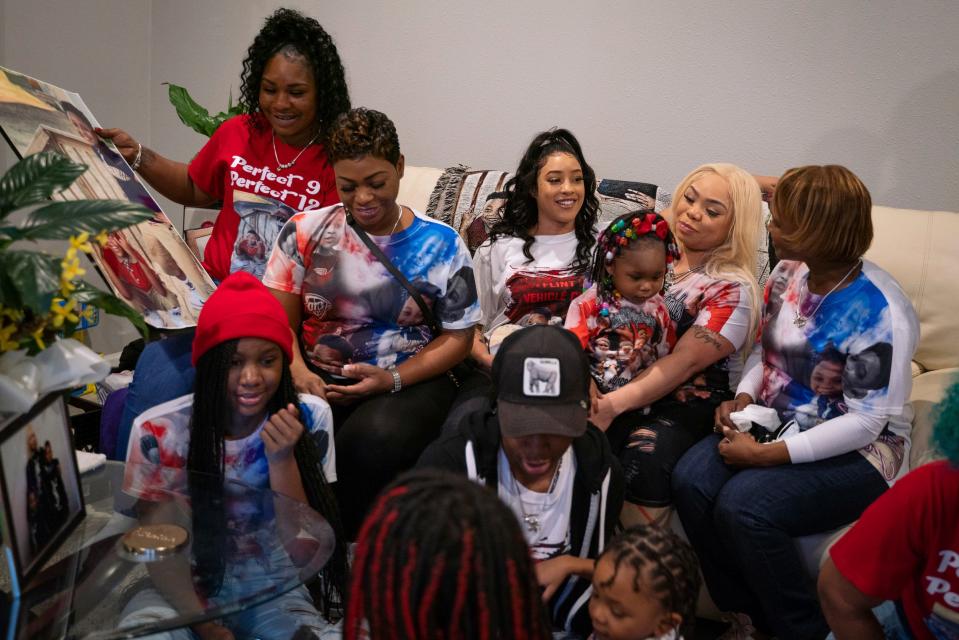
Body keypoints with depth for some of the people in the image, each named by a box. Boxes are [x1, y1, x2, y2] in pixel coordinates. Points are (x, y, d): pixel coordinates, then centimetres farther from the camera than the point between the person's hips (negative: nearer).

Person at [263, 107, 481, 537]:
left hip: (408, 381, -1)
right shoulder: (305, 232, 7)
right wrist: (298, 372, -16)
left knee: (377, 441, -35)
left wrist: (392, 379, -11)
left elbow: (457, 337, 4)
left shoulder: (441, 245, 2)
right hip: (319, 380, 2)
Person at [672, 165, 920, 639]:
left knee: (743, 507, -29)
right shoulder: (789, 273, 0)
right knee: (690, 481, -19)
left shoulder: (879, 311, -22)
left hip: (856, 451, -7)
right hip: (778, 422, 7)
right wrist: (743, 396, -6)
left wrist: (767, 455, -25)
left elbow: (865, 423, -22)